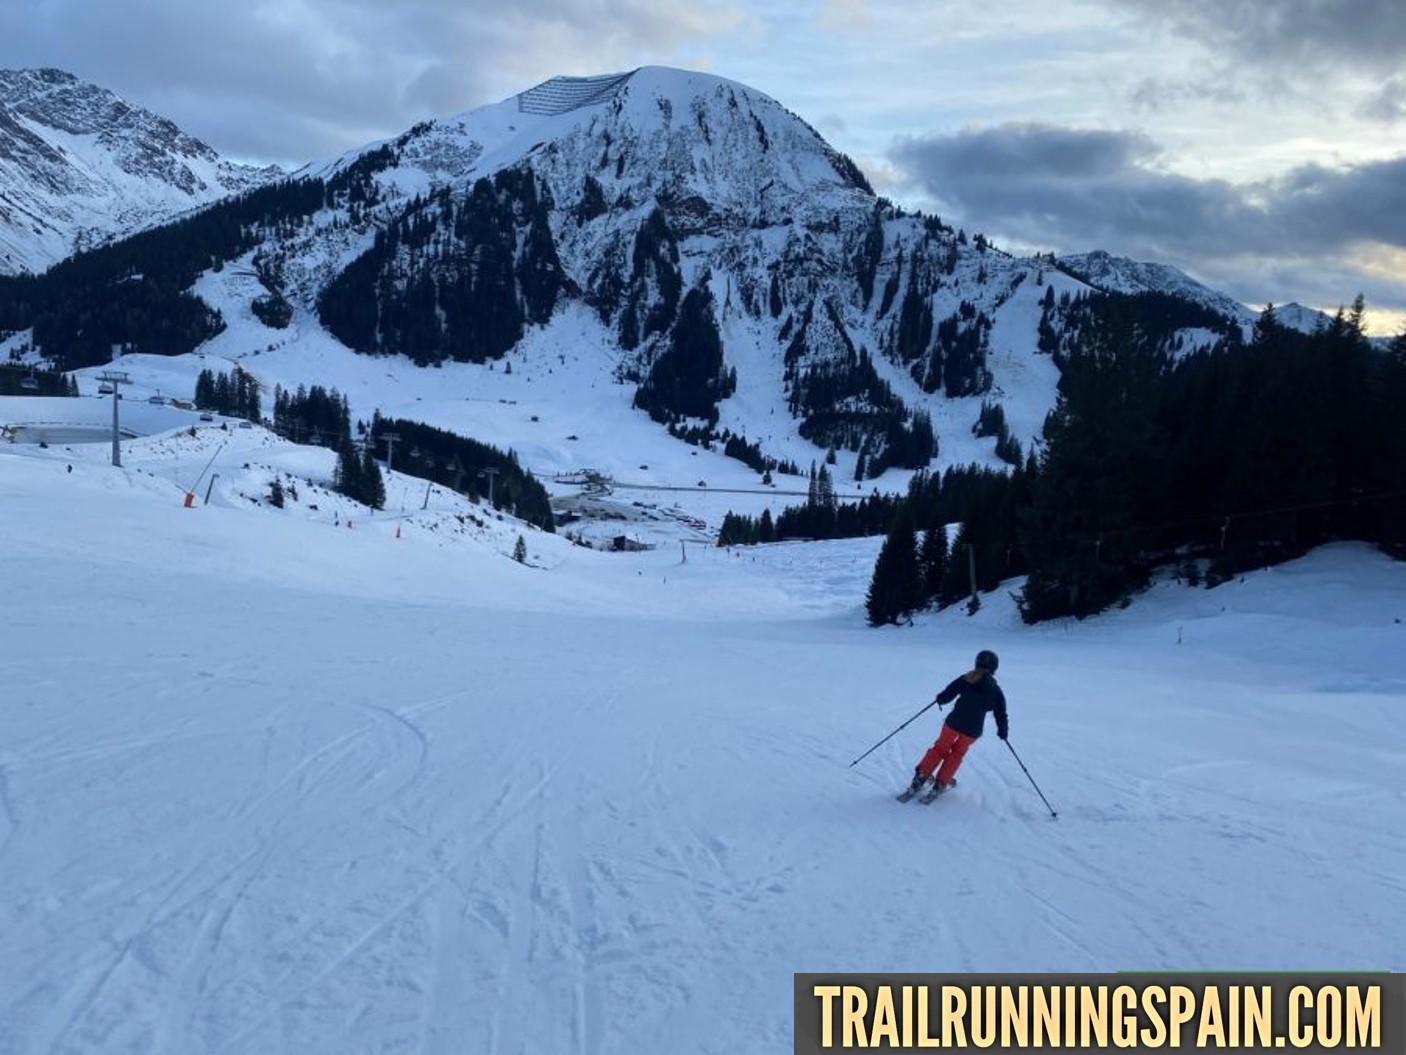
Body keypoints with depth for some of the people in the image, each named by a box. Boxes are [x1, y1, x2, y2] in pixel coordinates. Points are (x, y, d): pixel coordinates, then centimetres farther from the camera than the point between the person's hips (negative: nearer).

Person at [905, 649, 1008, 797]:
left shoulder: (965, 679, -3)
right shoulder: (995, 691, 0)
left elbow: (946, 696, -4)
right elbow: (1001, 715, 4)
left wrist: (939, 699, 18)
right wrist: (1003, 731, 20)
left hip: (954, 722, 0)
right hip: (973, 731, 0)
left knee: (940, 748, 17)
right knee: (956, 754, 21)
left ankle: (920, 778, 11)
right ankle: (940, 784, 20)